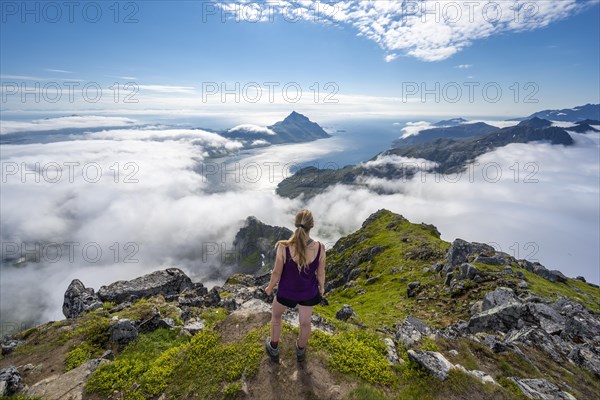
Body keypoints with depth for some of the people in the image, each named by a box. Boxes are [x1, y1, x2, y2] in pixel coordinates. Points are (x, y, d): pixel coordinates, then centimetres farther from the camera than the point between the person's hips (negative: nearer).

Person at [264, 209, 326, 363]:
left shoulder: (283, 247, -32)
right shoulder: (319, 248, -27)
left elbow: (277, 273, -17)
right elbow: (320, 274, -11)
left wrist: (270, 288, 4)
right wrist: (322, 288, 11)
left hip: (286, 290, -1)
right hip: (309, 292, 1)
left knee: (276, 315, 32)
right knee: (305, 322, 30)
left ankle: (273, 349, 52)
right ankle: (301, 351, 57)